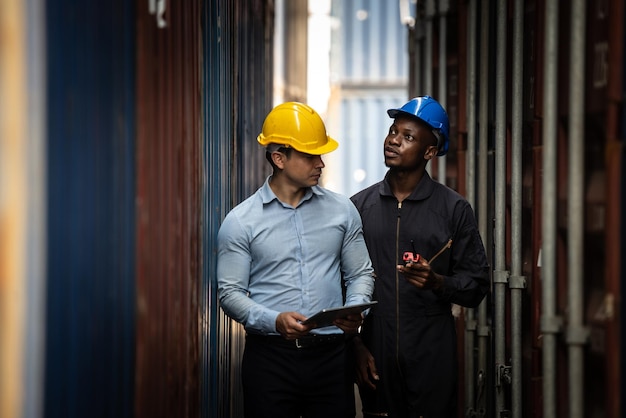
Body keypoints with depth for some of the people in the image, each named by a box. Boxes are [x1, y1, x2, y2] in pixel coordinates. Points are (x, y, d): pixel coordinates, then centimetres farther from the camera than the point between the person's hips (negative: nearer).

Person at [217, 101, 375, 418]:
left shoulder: (342, 210, 6)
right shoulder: (240, 222, -1)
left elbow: (360, 274, 12)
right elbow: (230, 292, -3)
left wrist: (354, 309, -9)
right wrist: (274, 321, -19)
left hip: (331, 355, 2)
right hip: (269, 357, -2)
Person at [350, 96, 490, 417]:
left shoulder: (454, 209, 2)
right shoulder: (359, 207, 6)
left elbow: (476, 285, 2)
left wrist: (437, 282, -17)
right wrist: (355, 345, 1)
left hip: (432, 358, -1)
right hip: (374, 357, 1)